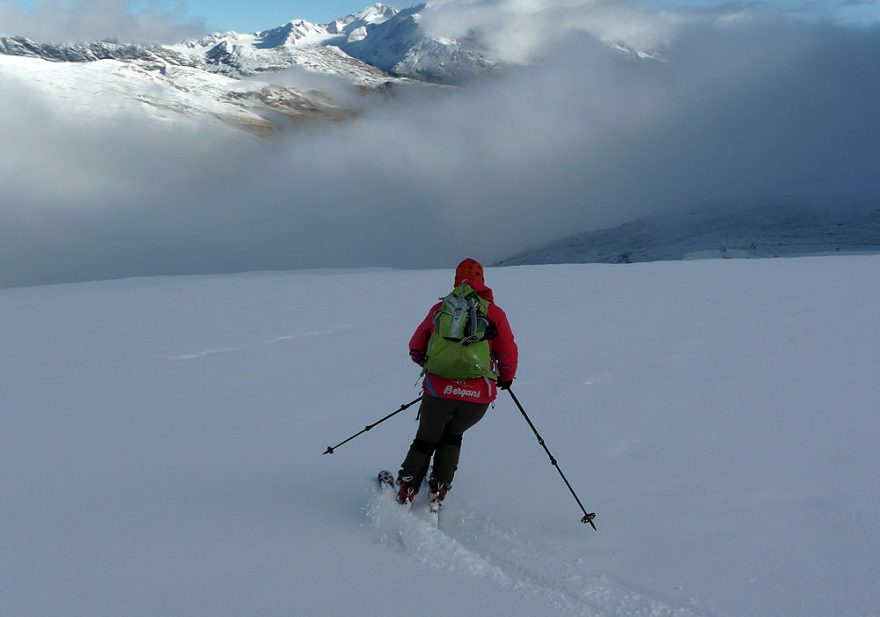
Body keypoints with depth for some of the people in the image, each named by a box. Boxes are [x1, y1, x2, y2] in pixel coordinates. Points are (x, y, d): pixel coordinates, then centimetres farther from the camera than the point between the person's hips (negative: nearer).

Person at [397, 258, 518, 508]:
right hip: (479, 395, 0)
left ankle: (404, 493, 12)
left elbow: (416, 349, 14)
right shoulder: (495, 313, 5)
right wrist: (505, 379, 24)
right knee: (452, 435, 27)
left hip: (439, 388, 0)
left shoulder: (440, 308, 9)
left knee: (426, 439, 21)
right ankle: (438, 491, 18)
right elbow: (509, 355, 5)